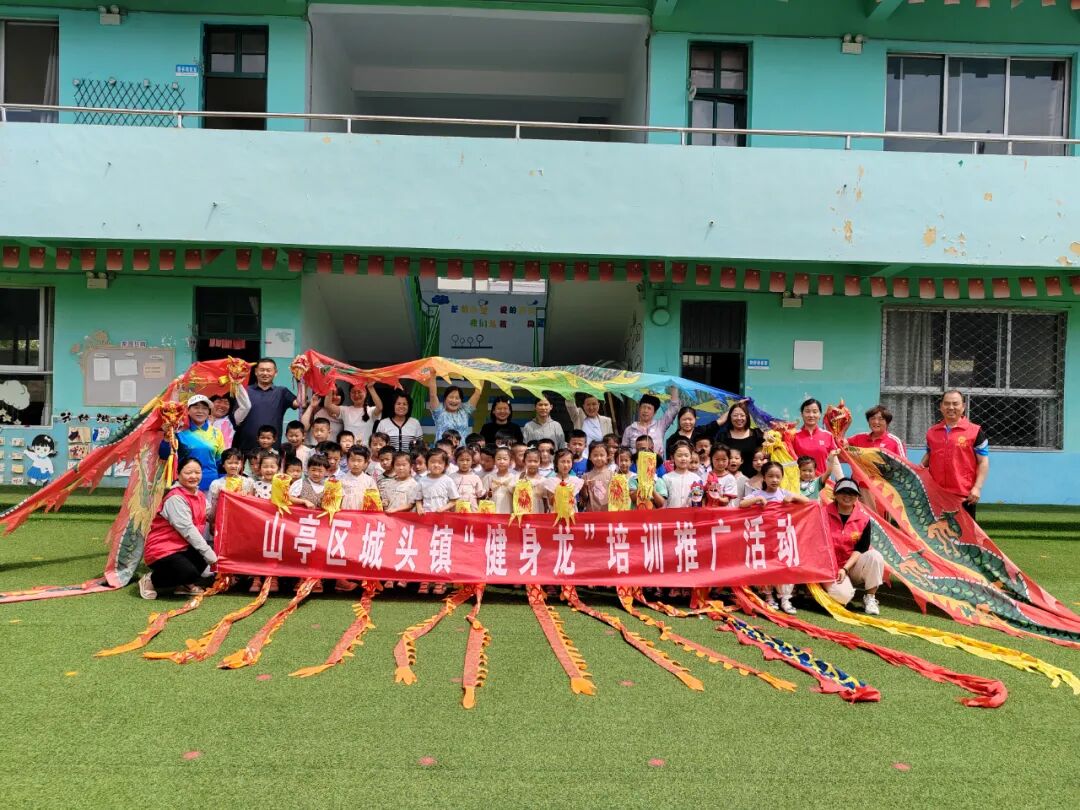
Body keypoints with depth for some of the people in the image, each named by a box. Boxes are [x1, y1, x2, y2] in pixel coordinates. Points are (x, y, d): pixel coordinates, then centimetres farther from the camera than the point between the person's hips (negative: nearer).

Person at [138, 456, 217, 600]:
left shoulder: (200, 495, 8)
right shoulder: (175, 498, -20)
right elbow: (187, 530, -23)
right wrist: (211, 555, -23)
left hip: (182, 547, 8)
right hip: (161, 549, -8)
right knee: (189, 572, -29)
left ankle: (185, 585, 6)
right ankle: (151, 580, 0)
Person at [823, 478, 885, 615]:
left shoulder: (863, 518, -4)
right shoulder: (826, 513, -9)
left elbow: (861, 549, -7)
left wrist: (845, 568, -19)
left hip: (853, 565, 3)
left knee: (875, 555, -29)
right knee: (842, 595, -31)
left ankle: (870, 598, -12)